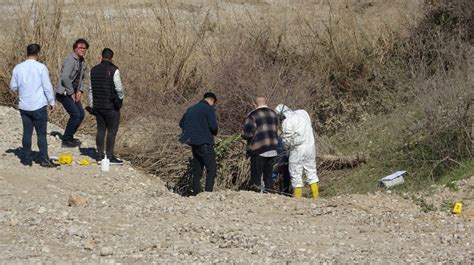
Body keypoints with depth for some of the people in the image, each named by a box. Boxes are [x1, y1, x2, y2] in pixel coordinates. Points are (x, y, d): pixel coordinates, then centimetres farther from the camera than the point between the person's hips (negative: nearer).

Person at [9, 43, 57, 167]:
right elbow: (47, 87, -9)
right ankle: (44, 159, 3)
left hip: (24, 106, 4)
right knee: (41, 133, 2)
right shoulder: (41, 67, -11)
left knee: (27, 132, 11)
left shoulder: (18, 68, 1)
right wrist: (51, 102, 2)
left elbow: (13, 87, 9)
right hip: (39, 106, -4)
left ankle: (27, 159, 13)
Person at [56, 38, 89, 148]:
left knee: (81, 114, 9)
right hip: (64, 93, -9)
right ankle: (66, 140, -3)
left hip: (73, 93, 9)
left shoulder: (83, 62, 9)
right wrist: (71, 93, -19)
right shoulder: (70, 60, -19)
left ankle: (69, 137, 24)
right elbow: (65, 78, -26)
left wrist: (79, 91, 4)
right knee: (75, 114, -15)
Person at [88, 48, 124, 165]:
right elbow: (119, 88, -14)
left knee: (101, 130, 13)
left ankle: (100, 155, 15)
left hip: (97, 106, 6)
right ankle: (110, 156, 0)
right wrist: (120, 98, 6)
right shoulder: (113, 70, -13)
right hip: (111, 106, -6)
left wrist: (92, 105, 17)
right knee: (112, 131, 0)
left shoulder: (94, 70, 6)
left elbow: (91, 89, 10)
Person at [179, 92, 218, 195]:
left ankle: (196, 194, 10)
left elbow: (181, 123, 18)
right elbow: (213, 126, -16)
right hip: (205, 143, -7)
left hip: (194, 143, 7)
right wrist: (214, 133, 5)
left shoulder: (191, 109, 14)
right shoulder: (209, 108, -8)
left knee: (197, 171, 12)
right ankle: (208, 193, -16)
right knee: (211, 169, -5)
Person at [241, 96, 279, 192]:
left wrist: (243, 134, 6)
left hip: (259, 151, -6)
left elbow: (247, 134, -14)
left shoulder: (253, 116, -10)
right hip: (272, 151, 6)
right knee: (268, 176, 13)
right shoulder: (273, 114, 11)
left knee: (256, 177, -1)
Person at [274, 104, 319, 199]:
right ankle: (316, 196, 15)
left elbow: (287, 139, -11)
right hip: (311, 145, 7)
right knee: (311, 171, 14)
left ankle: (298, 198, 5)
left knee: (296, 174, 3)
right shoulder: (303, 113, 7)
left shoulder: (287, 122, -14)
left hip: (298, 149, -7)